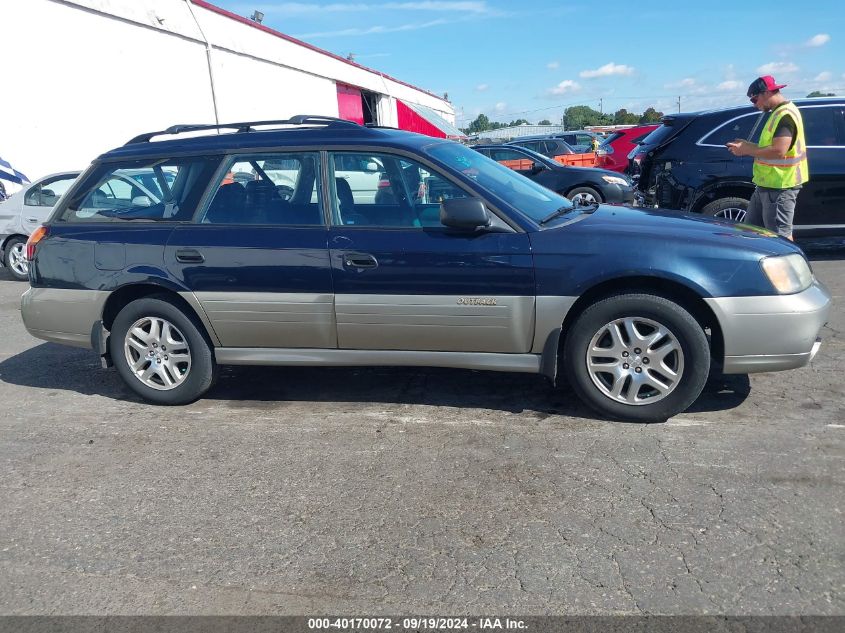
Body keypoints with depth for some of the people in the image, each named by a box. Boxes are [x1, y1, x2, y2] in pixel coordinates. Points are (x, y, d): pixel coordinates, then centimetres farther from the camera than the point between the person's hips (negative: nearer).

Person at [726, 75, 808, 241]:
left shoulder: (785, 115, -16)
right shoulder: (777, 113, 17)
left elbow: (779, 151, -27)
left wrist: (747, 150, -17)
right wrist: (747, 145, 12)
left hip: (779, 186, -11)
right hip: (766, 184, 11)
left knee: (781, 236, -6)